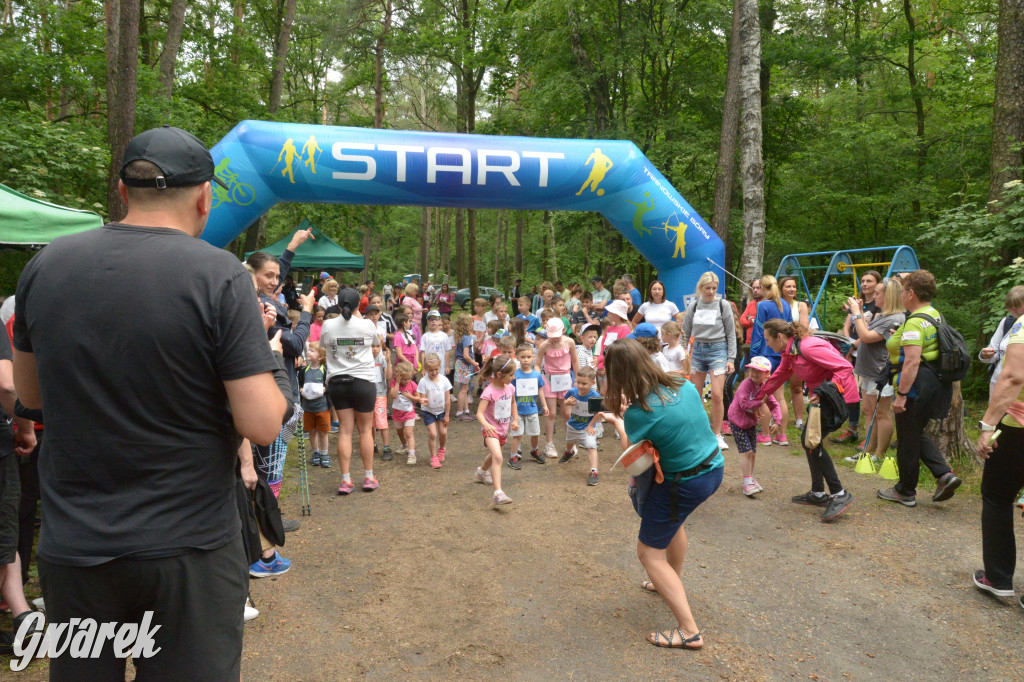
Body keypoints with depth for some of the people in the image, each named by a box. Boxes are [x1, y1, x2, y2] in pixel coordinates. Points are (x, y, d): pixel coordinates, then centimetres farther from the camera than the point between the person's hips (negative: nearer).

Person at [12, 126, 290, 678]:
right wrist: (271, 365, 0)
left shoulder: (44, 266, -2)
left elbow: (30, 393, 11)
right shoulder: (220, 276, -16)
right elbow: (263, 425, -19)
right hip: (188, 549, -4)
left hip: (72, 547, 4)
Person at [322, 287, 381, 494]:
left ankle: (345, 480, 6)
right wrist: (358, 315, 17)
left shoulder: (328, 325, -5)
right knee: (365, 429, 9)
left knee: (345, 430, 6)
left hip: (337, 382, 2)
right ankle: (369, 477, 16)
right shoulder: (367, 325, -8)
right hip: (363, 382, -2)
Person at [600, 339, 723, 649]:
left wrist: (618, 422, 12)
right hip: (714, 469, 8)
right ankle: (671, 583, 53)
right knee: (671, 520, 35)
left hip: (683, 484, -8)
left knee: (650, 553, 7)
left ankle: (689, 631, 4)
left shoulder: (638, 414, -23)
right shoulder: (685, 386, -5)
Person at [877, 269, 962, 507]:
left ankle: (905, 492, 17)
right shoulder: (936, 315, 10)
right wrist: (899, 338, 23)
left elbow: (912, 362, -26)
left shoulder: (915, 322, -20)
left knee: (908, 440, 4)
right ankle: (945, 474, 10)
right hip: (935, 384, 10)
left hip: (916, 386, -10)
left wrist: (901, 395, -24)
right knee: (917, 434, 23)